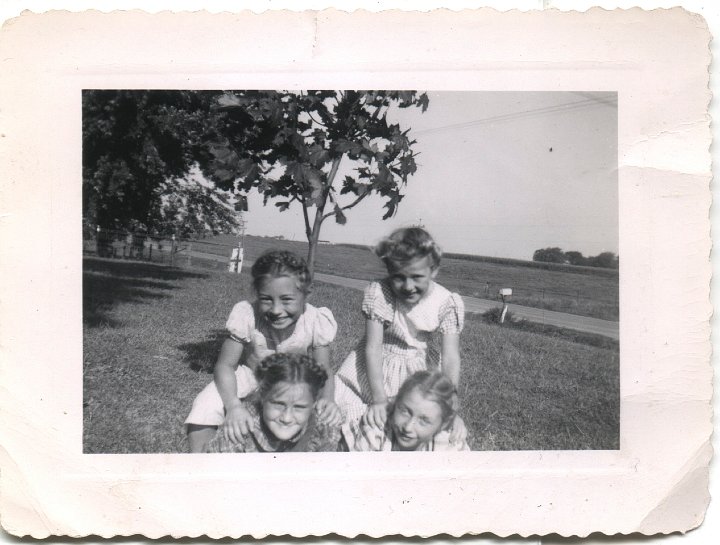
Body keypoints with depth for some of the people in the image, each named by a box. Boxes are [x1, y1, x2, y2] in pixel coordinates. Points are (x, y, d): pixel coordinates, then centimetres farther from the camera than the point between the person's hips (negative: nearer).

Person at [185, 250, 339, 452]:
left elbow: (323, 370, -18)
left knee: (330, 415, -24)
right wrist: (233, 405, -44)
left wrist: (326, 398, -41)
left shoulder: (317, 322, -30)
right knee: (207, 405, -25)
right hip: (250, 372, 0)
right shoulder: (246, 315, -32)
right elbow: (225, 365, -24)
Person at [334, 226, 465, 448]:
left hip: (422, 371, 0)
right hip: (377, 369, 0)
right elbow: (373, 347, -23)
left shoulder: (448, 304, -19)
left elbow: (450, 358, -24)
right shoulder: (378, 294, -21)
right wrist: (379, 401, -31)